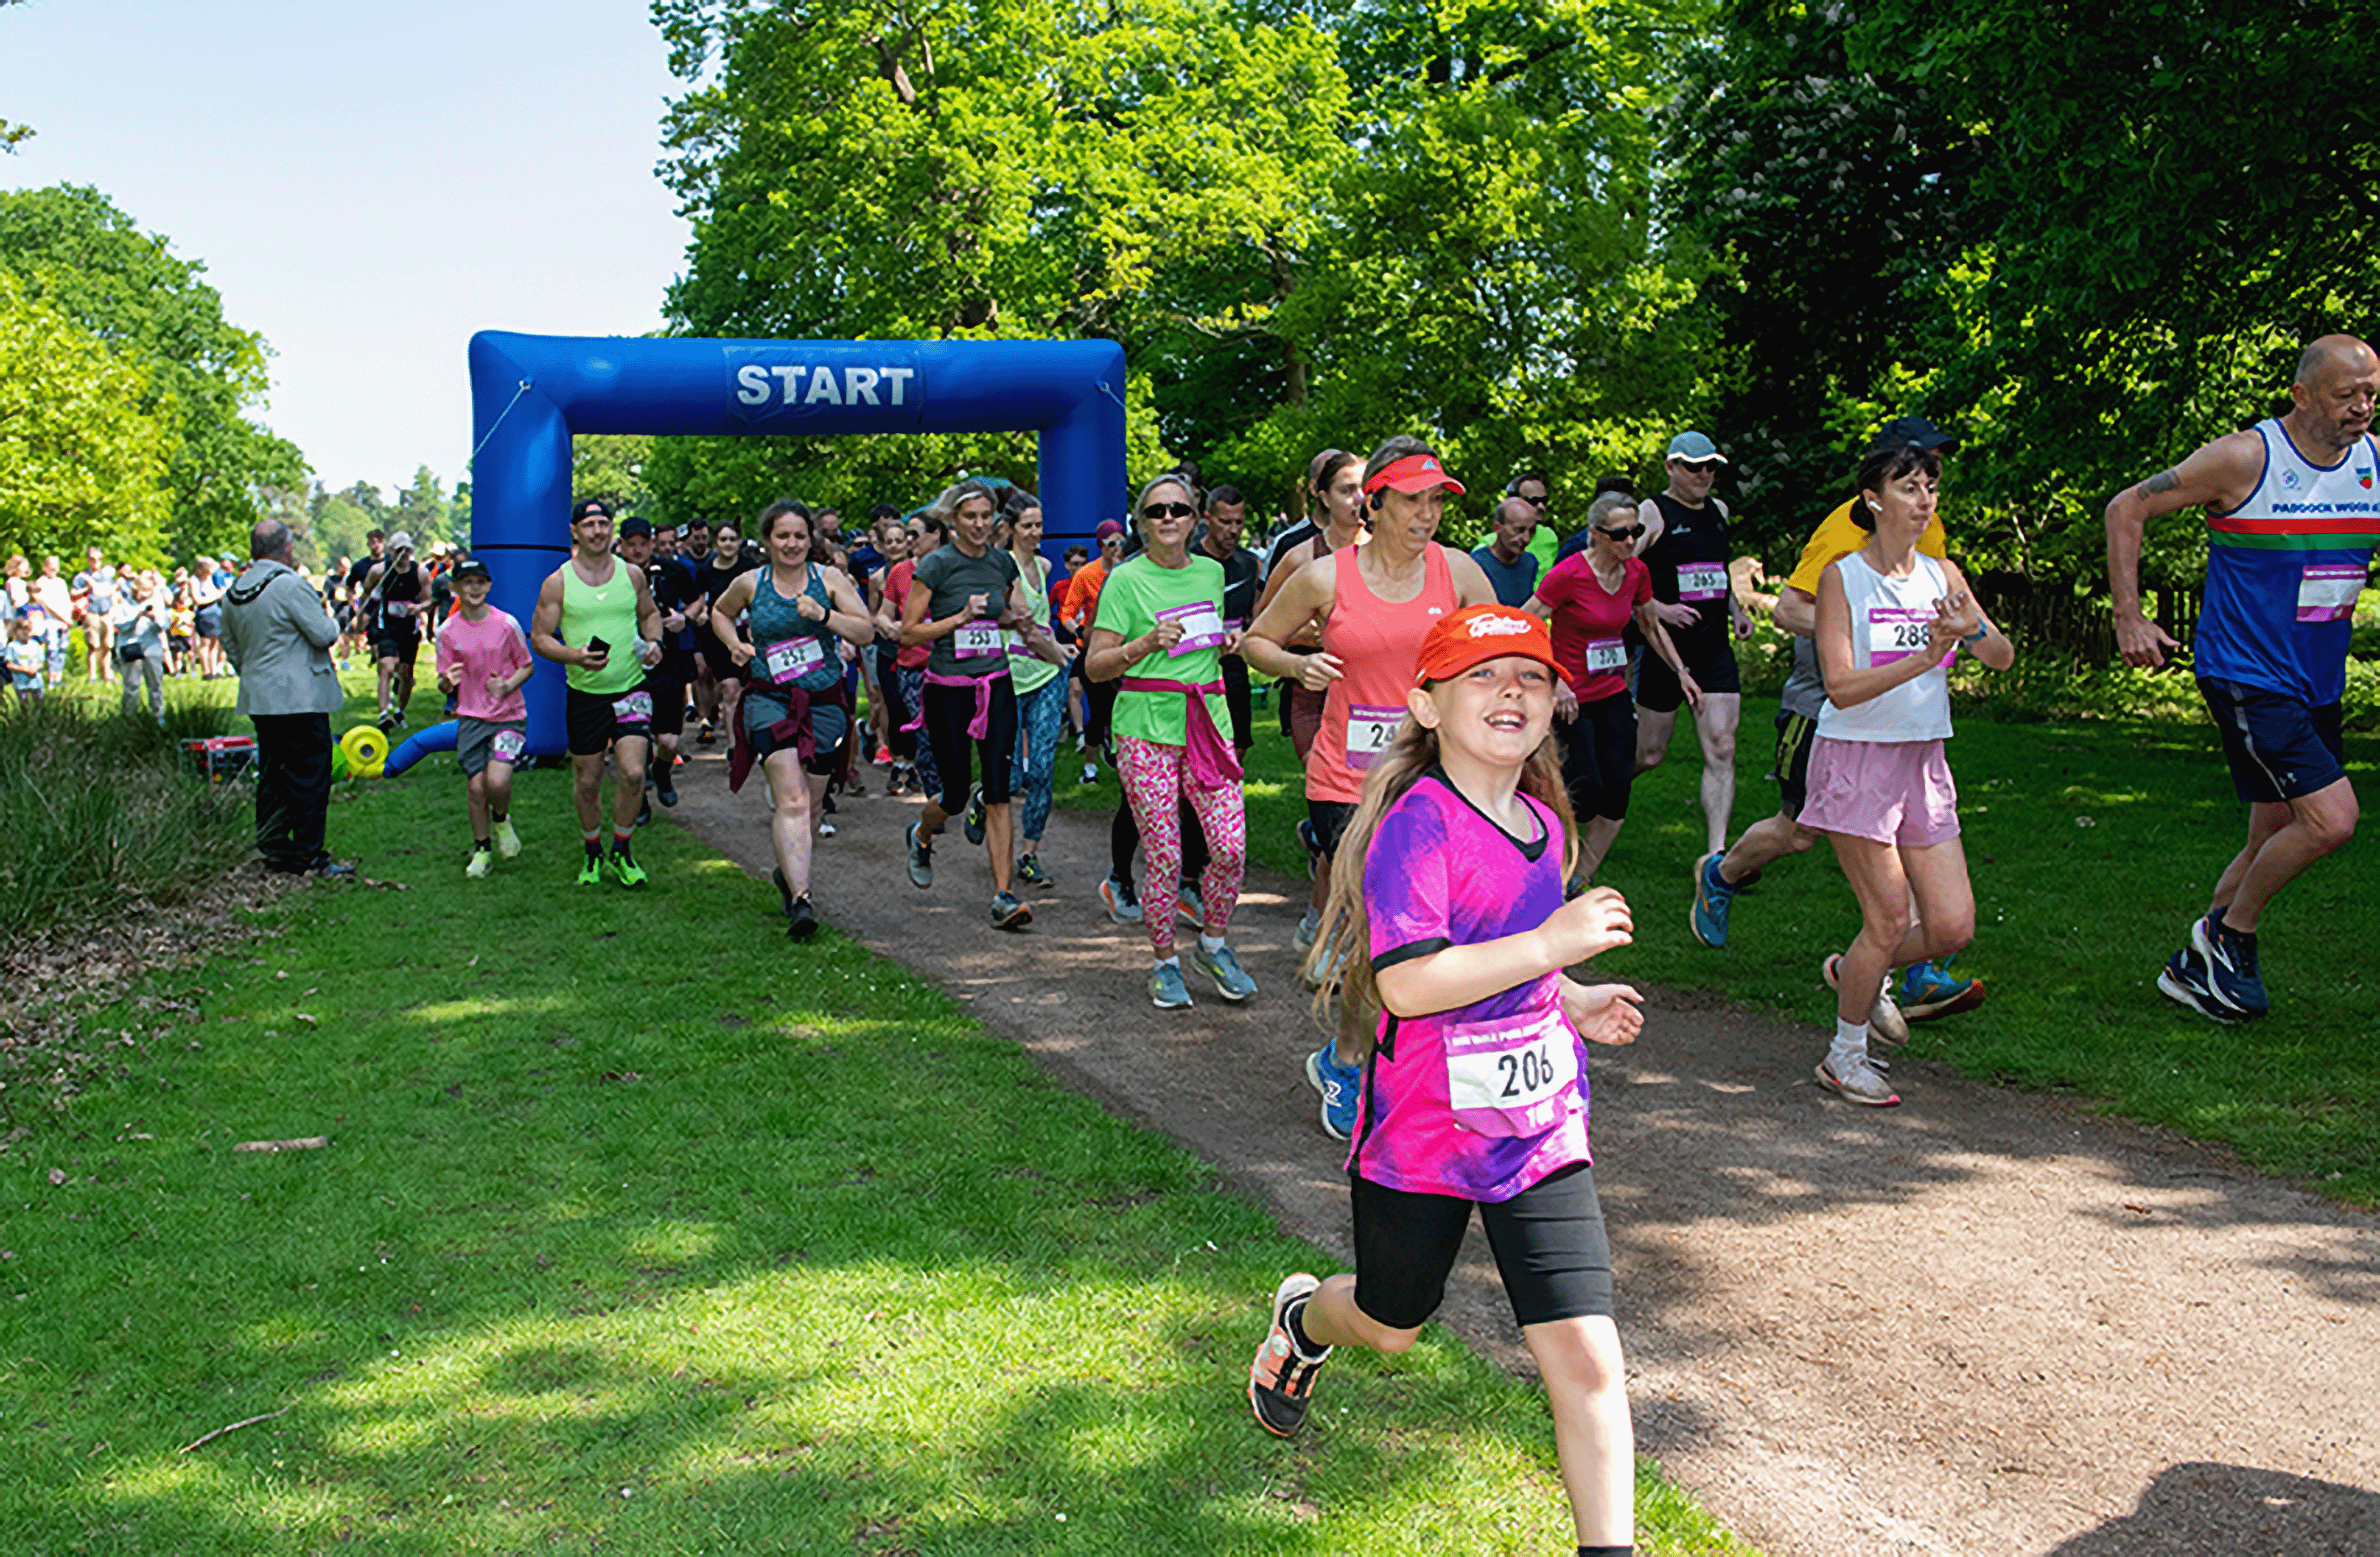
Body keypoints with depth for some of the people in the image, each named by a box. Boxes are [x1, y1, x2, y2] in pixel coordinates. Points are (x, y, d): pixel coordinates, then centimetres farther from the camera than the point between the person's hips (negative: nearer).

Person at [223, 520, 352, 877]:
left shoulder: (233, 593, 10)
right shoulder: (291, 585, -16)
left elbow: (231, 646, 19)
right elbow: (323, 635, -15)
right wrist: (333, 620, 6)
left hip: (258, 699, 8)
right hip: (300, 698, -8)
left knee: (272, 776, 14)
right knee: (310, 777, -3)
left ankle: (273, 848, 19)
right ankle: (308, 855, -1)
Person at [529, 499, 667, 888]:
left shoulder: (632, 574, 3)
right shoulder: (557, 583, -4)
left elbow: (650, 613, 20)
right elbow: (539, 637, -2)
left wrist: (654, 642, 0)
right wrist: (575, 656, -20)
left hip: (631, 688, 1)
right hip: (584, 694, 0)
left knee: (632, 773, -12)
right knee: (587, 782, 8)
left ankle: (621, 852, 8)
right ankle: (593, 853, 30)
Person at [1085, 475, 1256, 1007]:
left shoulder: (1211, 573, 13)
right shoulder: (1125, 580, -2)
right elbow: (1096, 665, -5)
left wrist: (1230, 641, 8)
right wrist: (1147, 643, -20)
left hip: (1208, 723, 4)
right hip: (1146, 728, -4)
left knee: (1232, 847, -4)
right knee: (1165, 858, -3)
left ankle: (1213, 944, 20)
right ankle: (1164, 962, 17)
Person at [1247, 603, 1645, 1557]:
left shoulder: (1543, 824, 6)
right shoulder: (1416, 826, -19)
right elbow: (1408, 982, -30)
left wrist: (1571, 1004, 11)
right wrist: (1552, 946, -29)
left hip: (1537, 1126, 5)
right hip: (1422, 1131, -5)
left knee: (1585, 1356, -5)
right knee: (1391, 1326, 20)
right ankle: (1303, 1319, 55)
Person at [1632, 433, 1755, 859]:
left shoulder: (1719, 512, 15)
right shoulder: (1652, 513, -6)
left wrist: (1736, 609, 15)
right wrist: (1660, 609, -22)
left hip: (1715, 647, 5)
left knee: (1721, 750, -6)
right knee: (1650, 754, 4)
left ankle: (1716, 853, -6)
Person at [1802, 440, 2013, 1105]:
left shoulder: (1942, 575, 8)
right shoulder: (1842, 577, -7)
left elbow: (2004, 658, 3)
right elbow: (1841, 687, -15)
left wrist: (1974, 630, -19)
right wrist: (1925, 658, -25)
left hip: (1923, 763, 6)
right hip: (1856, 759, -5)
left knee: (1953, 926, 1)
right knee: (1891, 920, -6)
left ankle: (1855, 972, 30)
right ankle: (1845, 1055, 15)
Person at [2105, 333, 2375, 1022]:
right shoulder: (2244, 459, -13)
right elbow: (2127, 509, -7)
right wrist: (2129, 619, -11)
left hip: (2319, 683, 7)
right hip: (2245, 676, -7)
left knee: (2275, 841, 10)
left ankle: (2194, 966, 26)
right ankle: (2229, 934, 6)